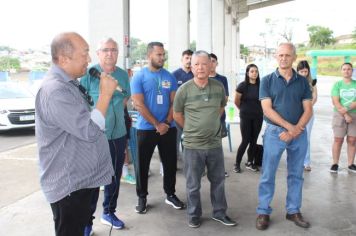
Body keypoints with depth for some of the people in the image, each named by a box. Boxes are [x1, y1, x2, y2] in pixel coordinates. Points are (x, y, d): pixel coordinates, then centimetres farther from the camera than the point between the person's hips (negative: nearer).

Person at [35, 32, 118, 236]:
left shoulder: (68, 84, 10)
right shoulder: (55, 91, -25)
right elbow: (90, 131, -28)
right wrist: (106, 93, -23)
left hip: (81, 178, 10)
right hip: (69, 185, -10)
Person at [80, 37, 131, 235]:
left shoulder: (123, 75, 6)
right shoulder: (89, 74, -9)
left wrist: (113, 111, 7)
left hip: (118, 134, 5)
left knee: (114, 176, 16)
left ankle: (108, 212, 34)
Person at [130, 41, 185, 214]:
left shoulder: (169, 77, 6)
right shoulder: (139, 77, -6)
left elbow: (174, 102, 4)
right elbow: (138, 104, -12)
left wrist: (167, 123, -9)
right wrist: (157, 124, -14)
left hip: (168, 128, 4)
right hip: (146, 128, -3)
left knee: (170, 163, 10)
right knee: (143, 164, 5)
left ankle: (170, 194, 27)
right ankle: (142, 197, 20)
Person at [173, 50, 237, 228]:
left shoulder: (219, 87, -2)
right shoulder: (184, 89, -11)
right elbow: (177, 114, 1)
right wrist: (192, 129, 5)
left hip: (215, 144, 3)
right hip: (192, 145, -3)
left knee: (218, 181, 16)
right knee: (193, 184, 9)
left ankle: (219, 213, 34)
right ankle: (194, 215, 28)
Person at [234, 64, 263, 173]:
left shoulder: (261, 86, -1)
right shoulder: (242, 85, -9)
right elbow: (236, 101, 1)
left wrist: (257, 109, 11)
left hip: (258, 116, 3)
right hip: (245, 117, -3)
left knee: (254, 140, 8)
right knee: (245, 141, -4)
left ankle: (250, 163, 22)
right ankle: (237, 163, 9)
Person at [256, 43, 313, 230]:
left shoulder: (302, 82, 6)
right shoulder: (267, 81, -1)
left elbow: (308, 110, 1)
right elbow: (267, 109, -9)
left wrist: (296, 130, -14)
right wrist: (290, 127, -16)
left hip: (299, 135, 3)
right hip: (275, 132, -3)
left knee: (296, 175, 11)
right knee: (268, 175, 2)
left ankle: (293, 211, 25)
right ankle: (263, 212, 14)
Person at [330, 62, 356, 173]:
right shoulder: (337, 85, 1)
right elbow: (335, 102, -7)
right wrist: (345, 115, -14)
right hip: (339, 115, -1)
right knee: (338, 140, -2)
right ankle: (335, 164, 6)